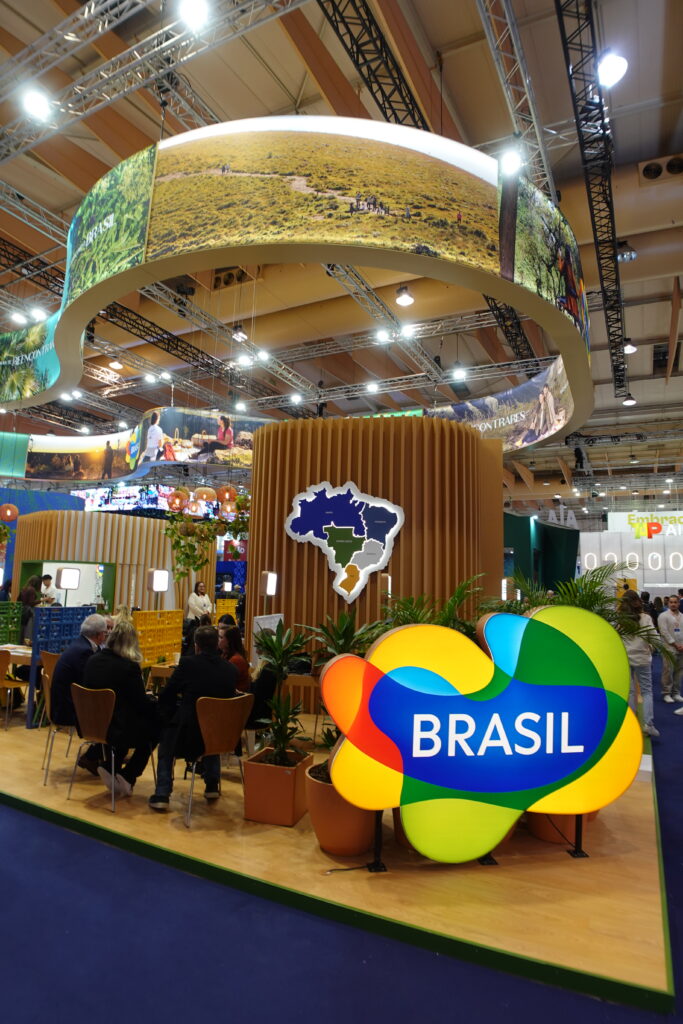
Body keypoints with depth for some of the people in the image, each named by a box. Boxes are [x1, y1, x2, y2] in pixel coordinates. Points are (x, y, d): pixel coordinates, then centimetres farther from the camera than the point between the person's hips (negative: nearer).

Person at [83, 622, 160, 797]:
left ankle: (111, 768, 23)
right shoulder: (129, 667, -19)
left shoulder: (92, 660, 0)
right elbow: (141, 704, -14)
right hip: (116, 729, -7)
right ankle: (127, 778, 18)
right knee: (154, 727, 18)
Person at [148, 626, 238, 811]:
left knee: (167, 733, 29)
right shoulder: (231, 669, -2)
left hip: (189, 734, -3)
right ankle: (212, 785, 34)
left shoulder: (187, 663, -10)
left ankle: (162, 795, 22)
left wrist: (169, 717, 19)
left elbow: (165, 697, -1)